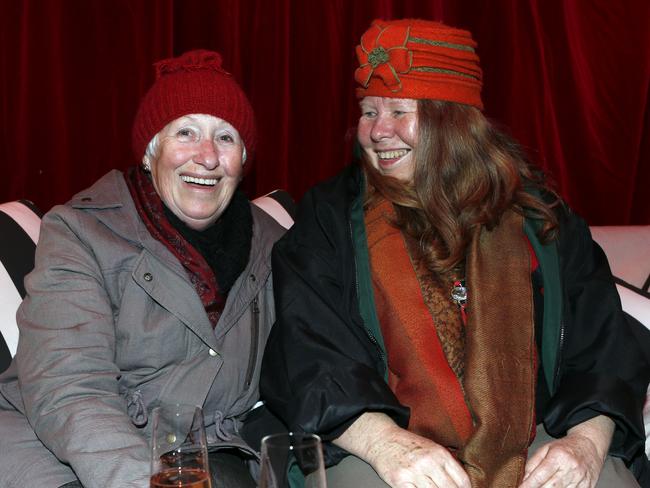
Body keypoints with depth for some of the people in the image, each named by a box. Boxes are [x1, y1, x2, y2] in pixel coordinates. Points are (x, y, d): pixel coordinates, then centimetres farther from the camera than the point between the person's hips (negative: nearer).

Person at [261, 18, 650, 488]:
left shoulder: (536, 214, 10)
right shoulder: (329, 216, 5)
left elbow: (601, 342, 7)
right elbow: (307, 352, -6)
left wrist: (588, 438, -11)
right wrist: (386, 443, -22)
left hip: (533, 446, 3)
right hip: (374, 448, -2)